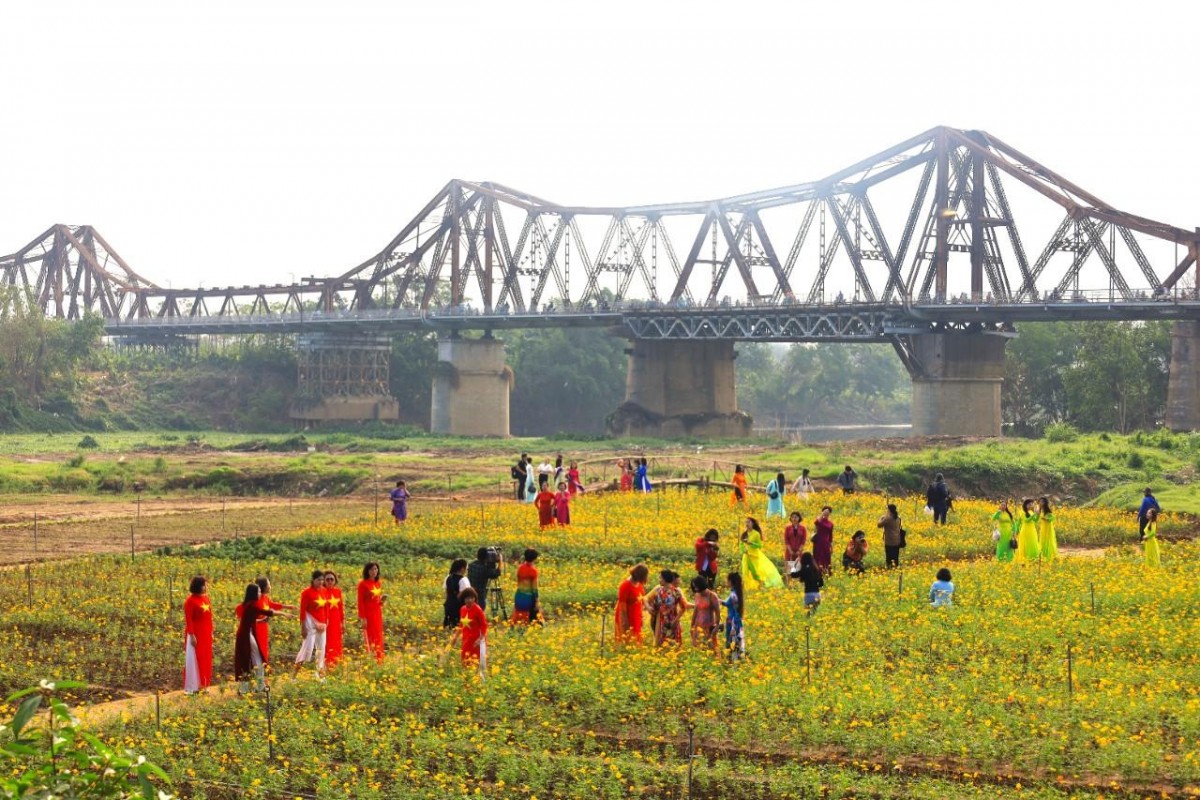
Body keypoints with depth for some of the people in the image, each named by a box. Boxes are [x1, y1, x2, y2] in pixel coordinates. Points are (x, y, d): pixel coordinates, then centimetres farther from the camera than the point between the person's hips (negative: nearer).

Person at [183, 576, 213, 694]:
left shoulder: (206, 599, 10)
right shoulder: (190, 601, -11)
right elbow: (188, 620, -14)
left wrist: (211, 633, 12)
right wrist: (192, 635, -18)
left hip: (206, 635, 7)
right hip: (195, 635, -7)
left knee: (205, 659, 10)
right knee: (194, 660, -1)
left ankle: (203, 685, 18)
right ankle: (193, 687, 4)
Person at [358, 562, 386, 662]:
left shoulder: (379, 583, 11)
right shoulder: (363, 584, -8)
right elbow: (360, 602, -10)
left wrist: (382, 600, -2)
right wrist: (362, 618, -15)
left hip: (377, 614, 6)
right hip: (368, 614, -6)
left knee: (378, 638, 8)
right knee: (369, 637, -6)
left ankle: (378, 661, 13)